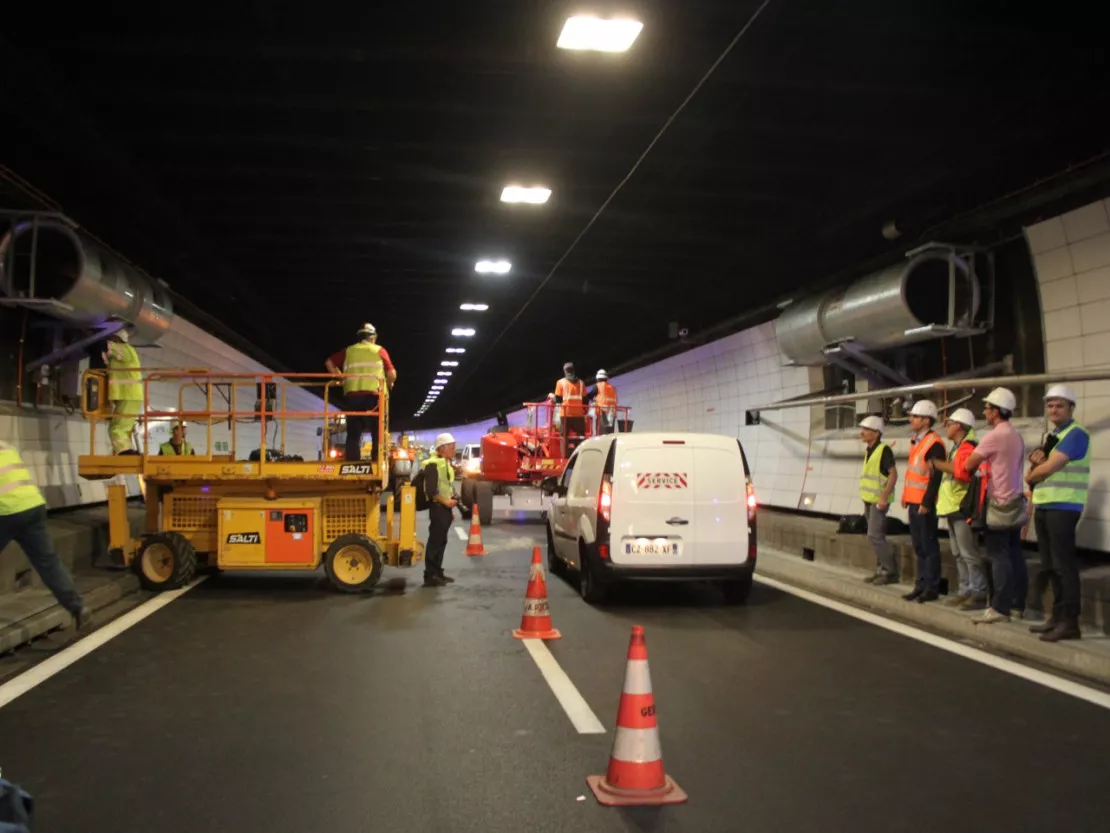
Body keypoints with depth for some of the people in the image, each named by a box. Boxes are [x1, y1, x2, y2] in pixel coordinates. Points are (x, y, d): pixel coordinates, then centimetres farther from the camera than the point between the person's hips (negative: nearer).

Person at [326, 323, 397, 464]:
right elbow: (392, 374, 3)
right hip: (373, 395, -2)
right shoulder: (379, 350, 11)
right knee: (378, 432, 0)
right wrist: (389, 384, 23)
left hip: (352, 395, 2)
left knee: (353, 433, 3)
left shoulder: (348, 351, 17)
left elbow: (329, 362, 14)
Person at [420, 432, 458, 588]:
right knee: (435, 541, -8)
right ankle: (430, 576, -5)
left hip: (445, 507, 10)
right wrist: (445, 502, -17)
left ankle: (437, 572, 20)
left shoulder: (447, 463, 16)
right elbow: (431, 490, -21)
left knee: (441, 541, 13)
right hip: (438, 507, -10)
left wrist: (451, 504, 17)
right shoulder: (433, 464, -15)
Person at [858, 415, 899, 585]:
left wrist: (884, 497, -23)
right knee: (877, 537, 11)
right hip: (869, 499, 9)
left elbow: (893, 474, -18)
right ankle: (881, 571, 16)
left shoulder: (884, 450, -14)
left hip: (879, 500, -9)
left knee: (874, 535, -12)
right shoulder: (868, 450, 13)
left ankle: (891, 571, -5)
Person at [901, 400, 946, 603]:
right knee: (919, 546, 14)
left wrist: (926, 502, -20)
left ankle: (932, 588, 4)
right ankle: (922, 584, 22)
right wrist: (906, 496, 18)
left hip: (924, 504, -10)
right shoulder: (916, 440, 15)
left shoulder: (934, 443, -15)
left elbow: (935, 477, -20)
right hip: (914, 502, 10)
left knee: (929, 546, -2)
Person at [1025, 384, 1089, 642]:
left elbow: (1049, 467, -17)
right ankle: (1058, 616, 18)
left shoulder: (1076, 434, -10)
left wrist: (1031, 474, 2)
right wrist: (1036, 459, -5)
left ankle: (1070, 622, -6)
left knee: (1064, 564, -9)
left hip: (1063, 507, -9)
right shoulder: (1050, 436, 19)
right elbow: (1040, 465, 17)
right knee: (1049, 565, 11)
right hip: (1043, 506, 9)